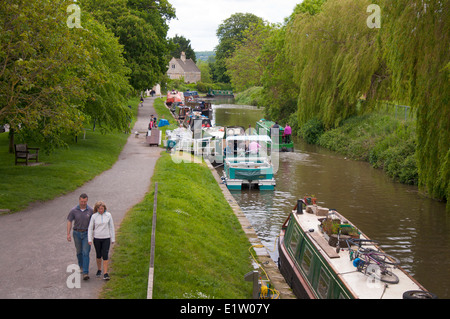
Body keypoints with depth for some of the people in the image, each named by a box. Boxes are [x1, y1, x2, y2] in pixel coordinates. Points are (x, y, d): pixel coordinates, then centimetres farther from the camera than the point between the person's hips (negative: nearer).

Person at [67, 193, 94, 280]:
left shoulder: (91, 210, -9)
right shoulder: (73, 210, -9)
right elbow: (69, 222, -4)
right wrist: (68, 234, -9)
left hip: (86, 234, -1)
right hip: (77, 233, 1)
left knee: (86, 253, -10)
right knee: (79, 251, 16)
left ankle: (85, 273, -13)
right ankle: (81, 266, 41)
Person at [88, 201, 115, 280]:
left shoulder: (108, 215, -2)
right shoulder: (94, 216, -4)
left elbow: (111, 227, 4)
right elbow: (90, 228, 0)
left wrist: (113, 239, 5)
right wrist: (90, 239, -6)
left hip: (106, 238, -1)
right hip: (97, 238, 1)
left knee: (105, 255, -7)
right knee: (98, 255, 11)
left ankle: (105, 274, -5)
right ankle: (99, 270, 31)